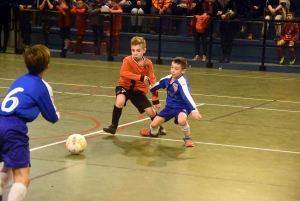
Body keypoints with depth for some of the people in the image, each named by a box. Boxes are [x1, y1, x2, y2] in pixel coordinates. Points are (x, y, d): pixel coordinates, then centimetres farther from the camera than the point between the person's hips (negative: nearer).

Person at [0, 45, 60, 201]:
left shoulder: (19, 80, 21)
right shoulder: (42, 87, 3)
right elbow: (53, 118, 12)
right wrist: (56, 113, 34)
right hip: (13, 129, -7)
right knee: (22, 177, -12)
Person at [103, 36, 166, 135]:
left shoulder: (148, 63, -11)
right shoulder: (128, 60, -21)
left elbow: (152, 81, -7)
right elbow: (123, 73, -39)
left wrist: (155, 99, -12)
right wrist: (141, 78, -46)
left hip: (138, 90, 3)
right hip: (125, 87, -3)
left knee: (151, 112, 0)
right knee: (120, 101, -33)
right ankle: (113, 126, -16)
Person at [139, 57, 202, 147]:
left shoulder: (182, 82, -30)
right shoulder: (168, 78, -9)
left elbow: (187, 96, -43)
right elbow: (157, 85, 13)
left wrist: (194, 110, -55)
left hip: (181, 107, -6)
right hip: (169, 107, 6)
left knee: (181, 120, -40)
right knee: (154, 124, 8)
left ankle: (187, 138, -7)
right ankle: (153, 133, 49)